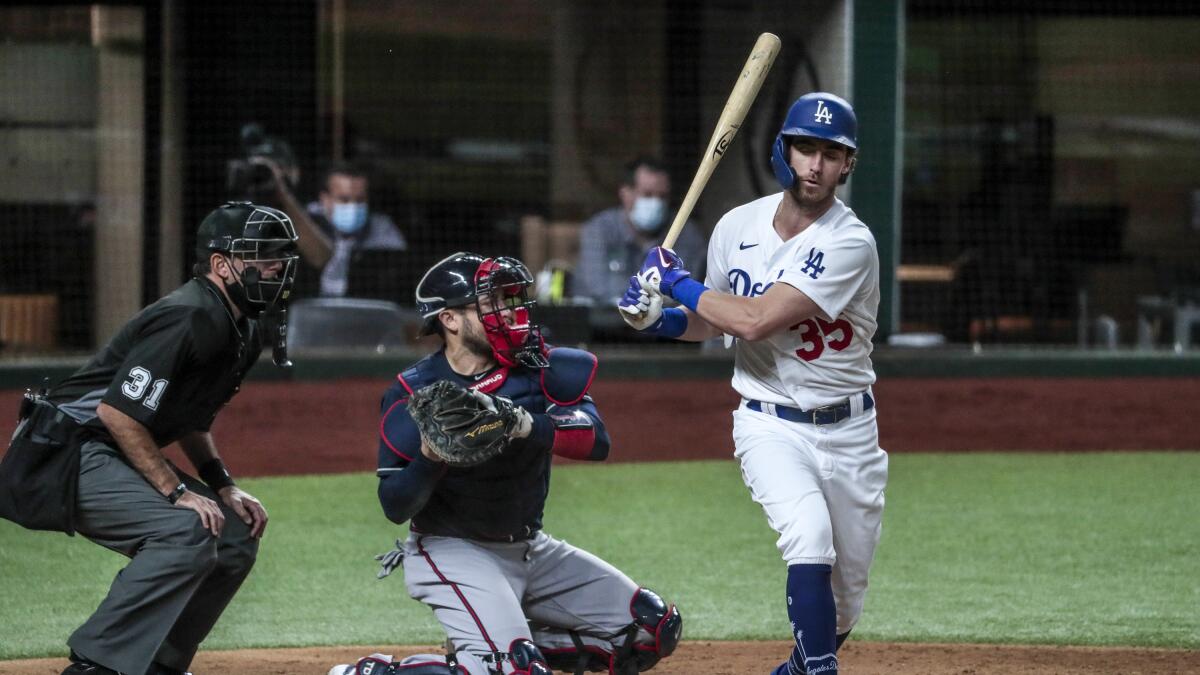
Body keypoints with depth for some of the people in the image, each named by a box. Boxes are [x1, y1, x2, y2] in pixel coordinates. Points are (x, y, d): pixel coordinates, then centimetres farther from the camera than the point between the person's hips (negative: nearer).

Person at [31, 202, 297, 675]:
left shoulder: (245, 333, 9)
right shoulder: (189, 318, -23)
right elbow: (117, 412, -26)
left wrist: (224, 487, 8)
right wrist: (177, 491, -23)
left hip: (121, 459, 10)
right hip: (69, 454, -10)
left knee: (236, 536, 7)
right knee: (186, 530, -27)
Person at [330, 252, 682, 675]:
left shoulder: (536, 367, -6)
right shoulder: (413, 395, -15)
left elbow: (596, 441, -20)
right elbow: (394, 507, -16)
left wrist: (527, 426, -38)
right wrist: (429, 458, -37)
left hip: (531, 547, 6)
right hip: (452, 552, -6)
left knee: (656, 629, 3)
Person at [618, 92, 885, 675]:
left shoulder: (849, 244, -19)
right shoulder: (738, 227, -3)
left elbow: (756, 320, -26)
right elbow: (715, 320, 14)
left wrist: (678, 282, -16)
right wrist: (658, 317, -5)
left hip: (848, 430, -1)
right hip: (770, 425, 1)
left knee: (846, 594, 7)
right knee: (810, 536, -27)